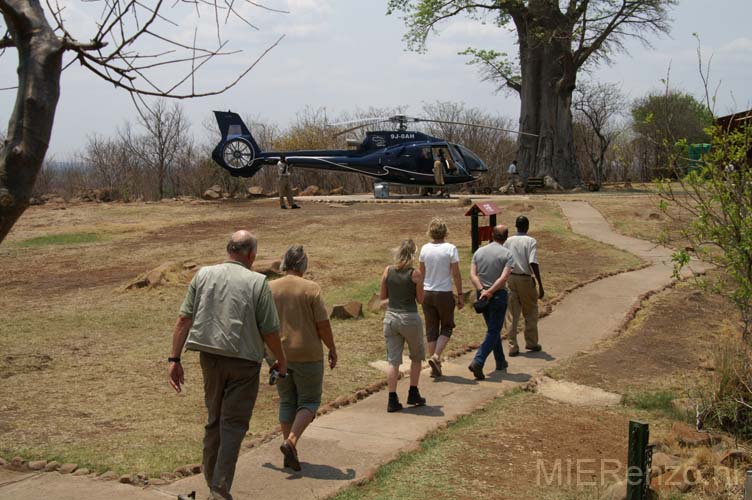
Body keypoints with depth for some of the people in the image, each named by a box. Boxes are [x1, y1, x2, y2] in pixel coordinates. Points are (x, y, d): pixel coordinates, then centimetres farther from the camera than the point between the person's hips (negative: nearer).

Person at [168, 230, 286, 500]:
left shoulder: (203, 275, 2)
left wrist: (174, 358, 0)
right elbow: (270, 331, -7)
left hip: (210, 357, 4)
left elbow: (183, 319, -3)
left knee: (214, 421, 19)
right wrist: (281, 361, 9)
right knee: (233, 425, 3)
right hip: (244, 361, -4)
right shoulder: (257, 282, -9)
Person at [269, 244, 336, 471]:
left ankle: (290, 453, 15)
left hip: (279, 355, 4)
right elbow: (323, 325, -10)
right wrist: (332, 349, 3)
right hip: (308, 354, -4)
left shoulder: (269, 288, 1)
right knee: (309, 402, 8)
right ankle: (291, 441, -12)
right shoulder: (311, 289, -10)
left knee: (286, 402, 15)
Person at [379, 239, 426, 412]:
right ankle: (413, 394, 22)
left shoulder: (388, 271, -2)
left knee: (393, 360, 6)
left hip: (391, 317, 3)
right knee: (417, 357, 19)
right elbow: (421, 300, -4)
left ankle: (392, 400, 2)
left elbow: (382, 296, 5)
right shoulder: (415, 274, -11)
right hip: (410, 318, -3)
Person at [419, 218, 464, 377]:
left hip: (427, 293, 3)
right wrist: (460, 295, -2)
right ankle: (436, 356, -8)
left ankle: (434, 367, 12)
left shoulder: (424, 249, 0)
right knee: (447, 327, 13)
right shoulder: (450, 249, -11)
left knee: (431, 329, 10)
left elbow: (422, 273, 9)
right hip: (444, 293, -3)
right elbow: (456, 275, -10)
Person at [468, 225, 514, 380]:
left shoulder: (479, 251, 4)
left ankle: (500, 361, 31)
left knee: (493, 329, 20)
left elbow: (473, 275, -6)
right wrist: (490, 291, -17)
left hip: (482, 295, 5)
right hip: (498, 295, -5)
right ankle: (477, 362, -17)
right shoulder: (507, 254, -8)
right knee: (493, 331, -1)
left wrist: (482, 290, -14)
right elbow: (504, 277, -20)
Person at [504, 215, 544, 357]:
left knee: (513, 315, 7)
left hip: (510, 279, 4)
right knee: (531, 313, 15)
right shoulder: (531, 241, -7)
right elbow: (533, 263, -18)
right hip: (525, 279, -4)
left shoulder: (508, 241, 5)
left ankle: (513, 347, 4)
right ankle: (531, 343, 22)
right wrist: (540, 284, -16)